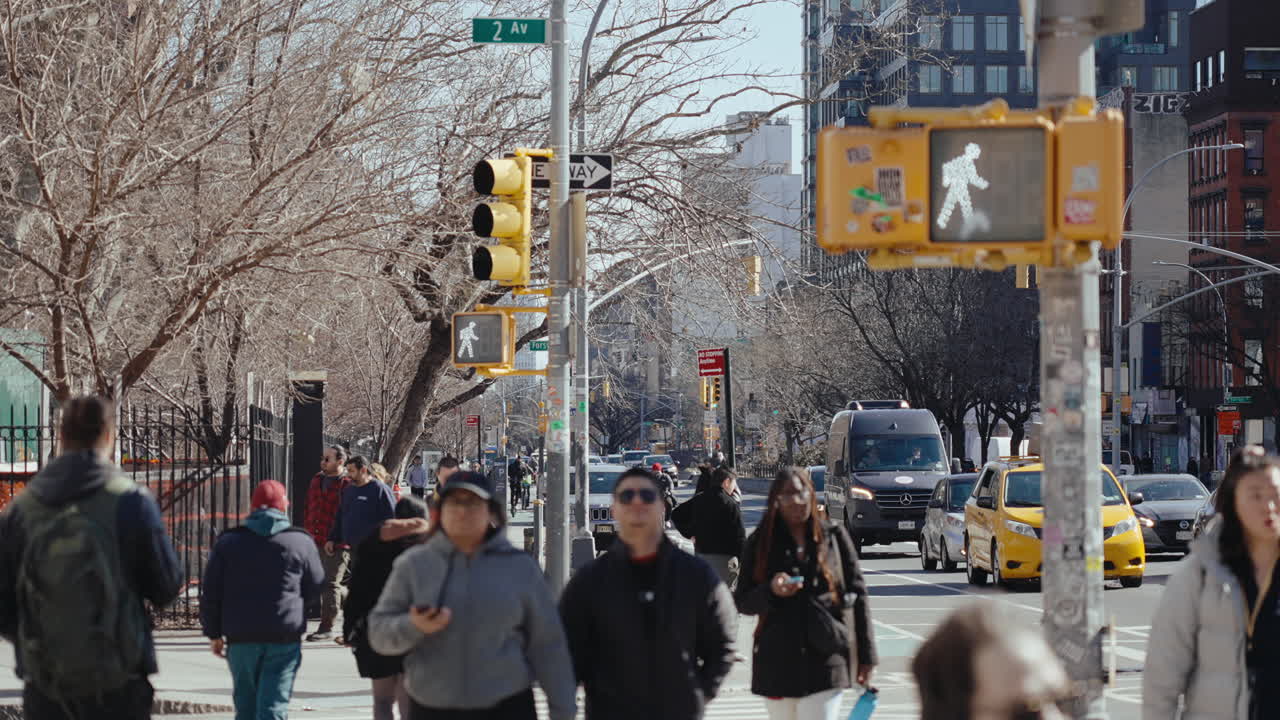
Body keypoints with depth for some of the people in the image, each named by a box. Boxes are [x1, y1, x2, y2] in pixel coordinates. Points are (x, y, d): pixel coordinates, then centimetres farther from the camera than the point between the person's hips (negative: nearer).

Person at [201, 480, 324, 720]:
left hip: (241, 638, 2)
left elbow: (210, 594, 5)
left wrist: (213, 633, 13)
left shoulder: (228, 543, 5)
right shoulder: (301, 542, 0)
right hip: (285, 638, -2)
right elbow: (315, 588, 8)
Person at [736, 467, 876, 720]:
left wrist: (866, 655, 2)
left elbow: (857, 594, 5)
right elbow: (742, 602, 6)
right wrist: (770, 591, -16)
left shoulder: (834, 536, 4)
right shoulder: (759, 544, 5)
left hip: (825, 661, -2)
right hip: (777, 661, 2)